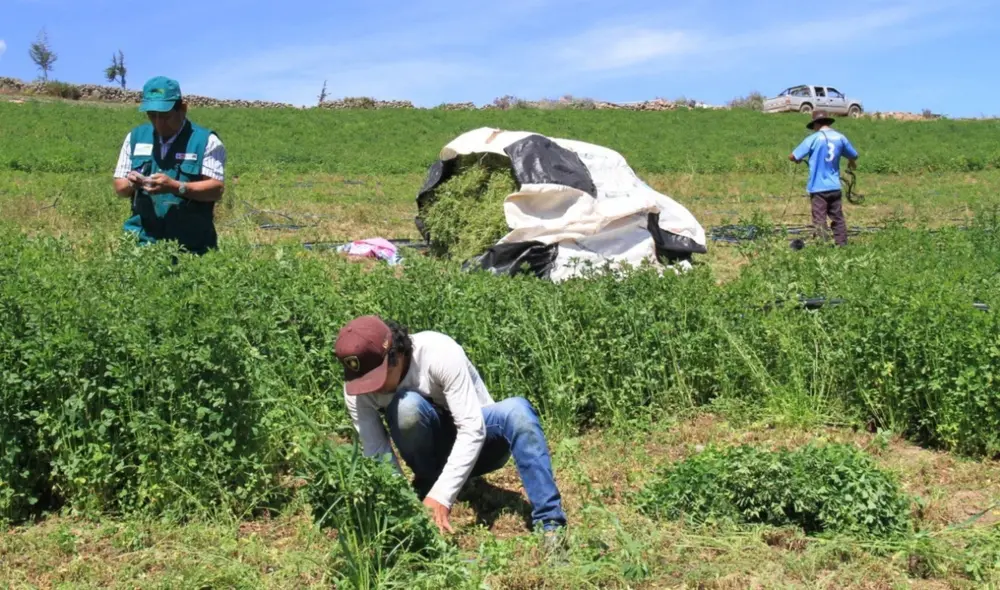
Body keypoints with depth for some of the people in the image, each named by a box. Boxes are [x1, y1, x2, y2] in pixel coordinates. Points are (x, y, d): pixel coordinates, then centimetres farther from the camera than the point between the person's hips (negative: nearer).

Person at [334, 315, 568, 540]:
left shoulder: (439, 353, -30)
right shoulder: (356, 389, -20)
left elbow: (473, 429, -32)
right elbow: (376, 454, -16)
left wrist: (441, 495, -39)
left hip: (475, 439, -1)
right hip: (432, 445, 1)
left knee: (517, 410, -35)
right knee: (407, 405, -32)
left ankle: (549, 522, -33)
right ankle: (426, 485, -8)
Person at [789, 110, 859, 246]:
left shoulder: (813, 138, -9)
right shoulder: (840, 137, 3)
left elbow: (793, 157, -8)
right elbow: (854, 156, 17)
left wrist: (799, 159, 15)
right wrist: (851, 163, 40)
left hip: (818, 188, -4)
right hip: (835, 187, 4)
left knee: (820, 221, 0)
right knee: (838, 219, 12)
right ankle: (842, 245, 12)